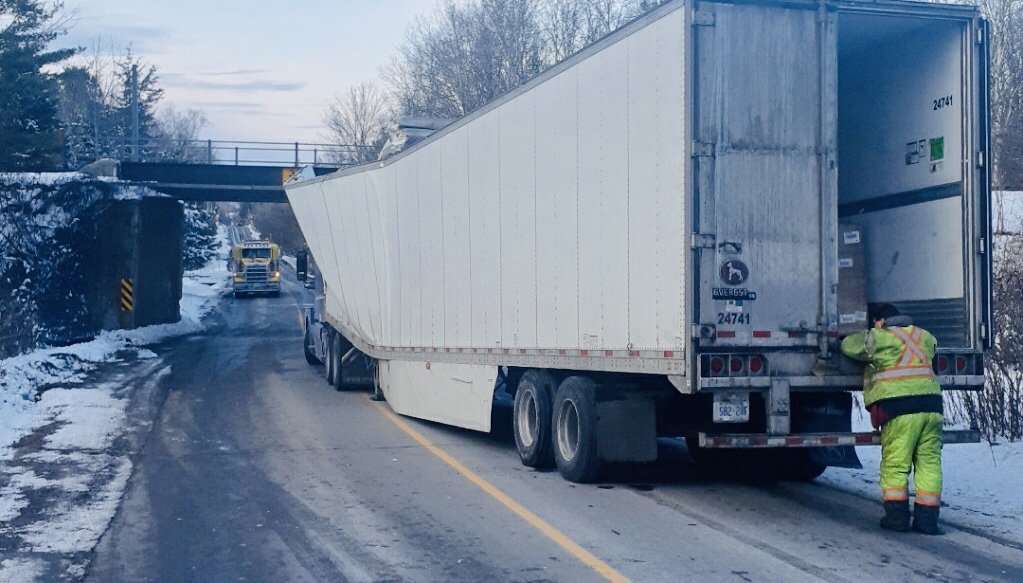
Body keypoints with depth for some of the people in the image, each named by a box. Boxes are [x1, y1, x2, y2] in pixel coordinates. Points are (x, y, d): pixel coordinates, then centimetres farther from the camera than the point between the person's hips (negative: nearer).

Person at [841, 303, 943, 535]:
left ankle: (897, 516, 4)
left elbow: (848, 346, 8)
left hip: (899, 405, -5)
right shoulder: (924, 336, 19)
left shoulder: (880, 337, 1)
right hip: (931, 403, 5)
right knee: (929, 463, 7)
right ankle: (927, 519, 6)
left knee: (895, 464, 3)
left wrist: (866, 335, 27)